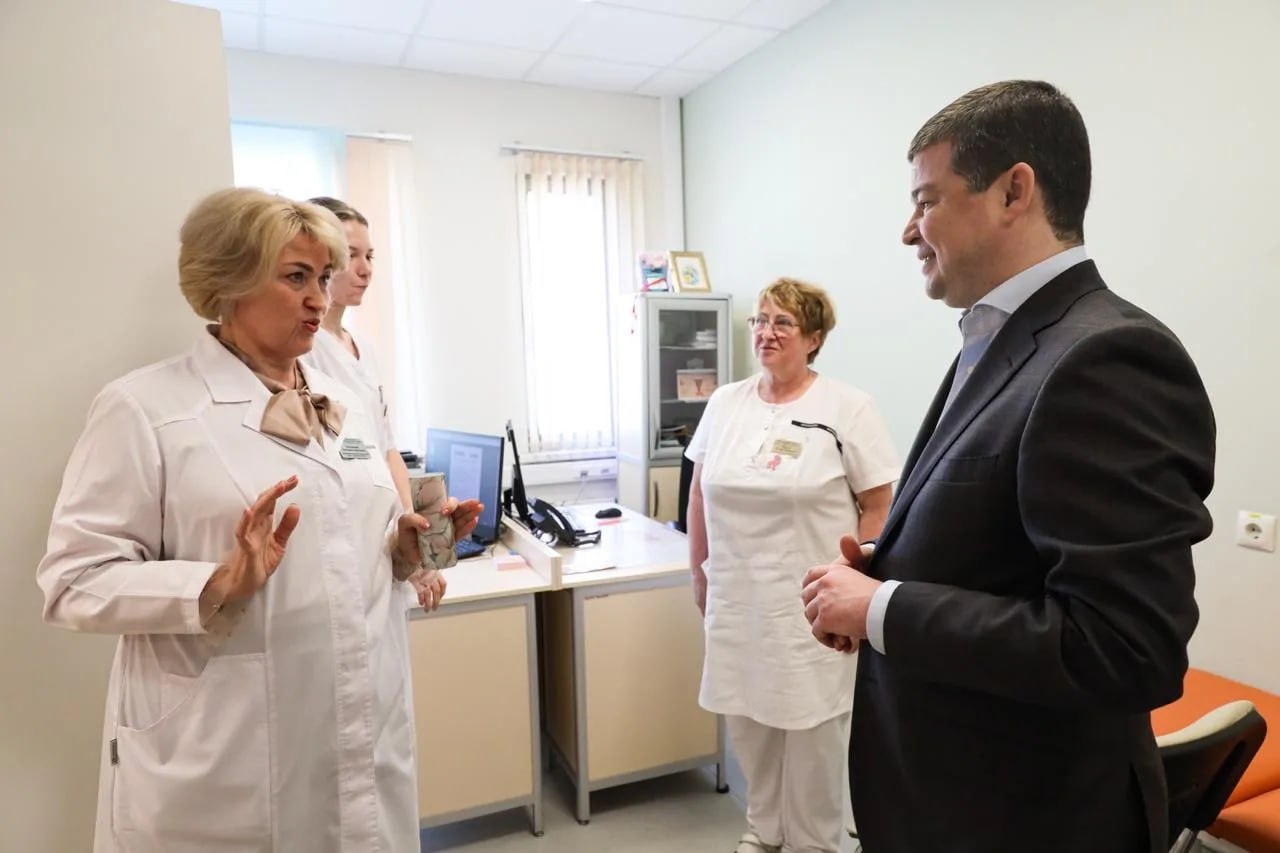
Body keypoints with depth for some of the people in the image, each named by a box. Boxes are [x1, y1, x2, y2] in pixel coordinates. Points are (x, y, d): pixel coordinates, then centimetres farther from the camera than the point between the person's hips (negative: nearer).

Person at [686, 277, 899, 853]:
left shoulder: (847, 408, -8)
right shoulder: (724, 403, 5)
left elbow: (880, 507, -7)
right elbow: (700, 494, 12)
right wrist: (700, 573, 12)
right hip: (736, 597, 4)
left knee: (811, 727, 8)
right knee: (747, 720, 15)